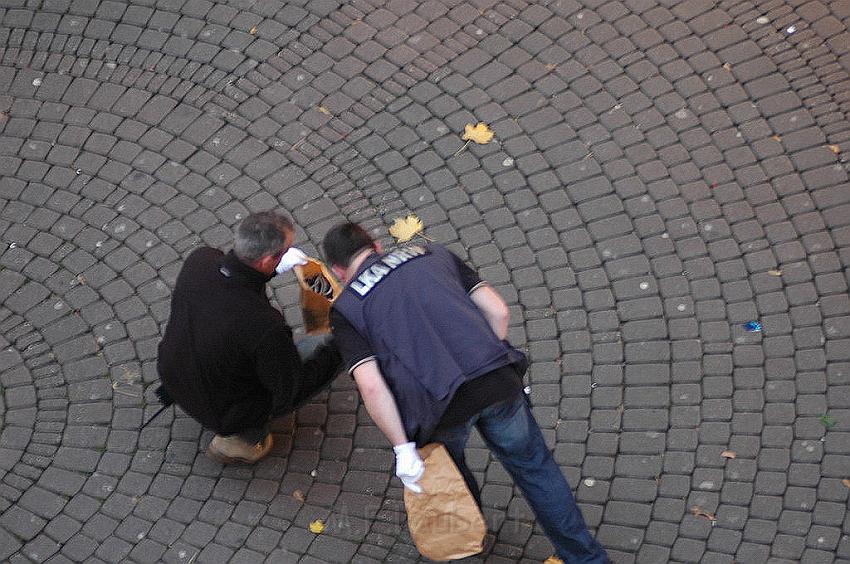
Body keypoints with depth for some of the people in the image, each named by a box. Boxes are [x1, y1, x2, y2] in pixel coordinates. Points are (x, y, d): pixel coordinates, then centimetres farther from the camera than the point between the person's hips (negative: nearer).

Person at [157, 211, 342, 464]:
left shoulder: (199, 260, -21)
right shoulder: (266, 326, -37)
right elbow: (290, 394, -19)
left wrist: (276, 267, 6)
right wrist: (335, 350, -8)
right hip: (226, 413, -6)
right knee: (325, 346, 1)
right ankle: (244, 436, 7)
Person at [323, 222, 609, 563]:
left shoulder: (345, 309, 10)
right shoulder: (432, 254, 20)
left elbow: (370, 385, -6)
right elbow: (497, 310, 10)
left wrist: (403, 449, -3)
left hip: (441, 405, -2)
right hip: (499, 381, 2)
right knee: (532, 464, 25)